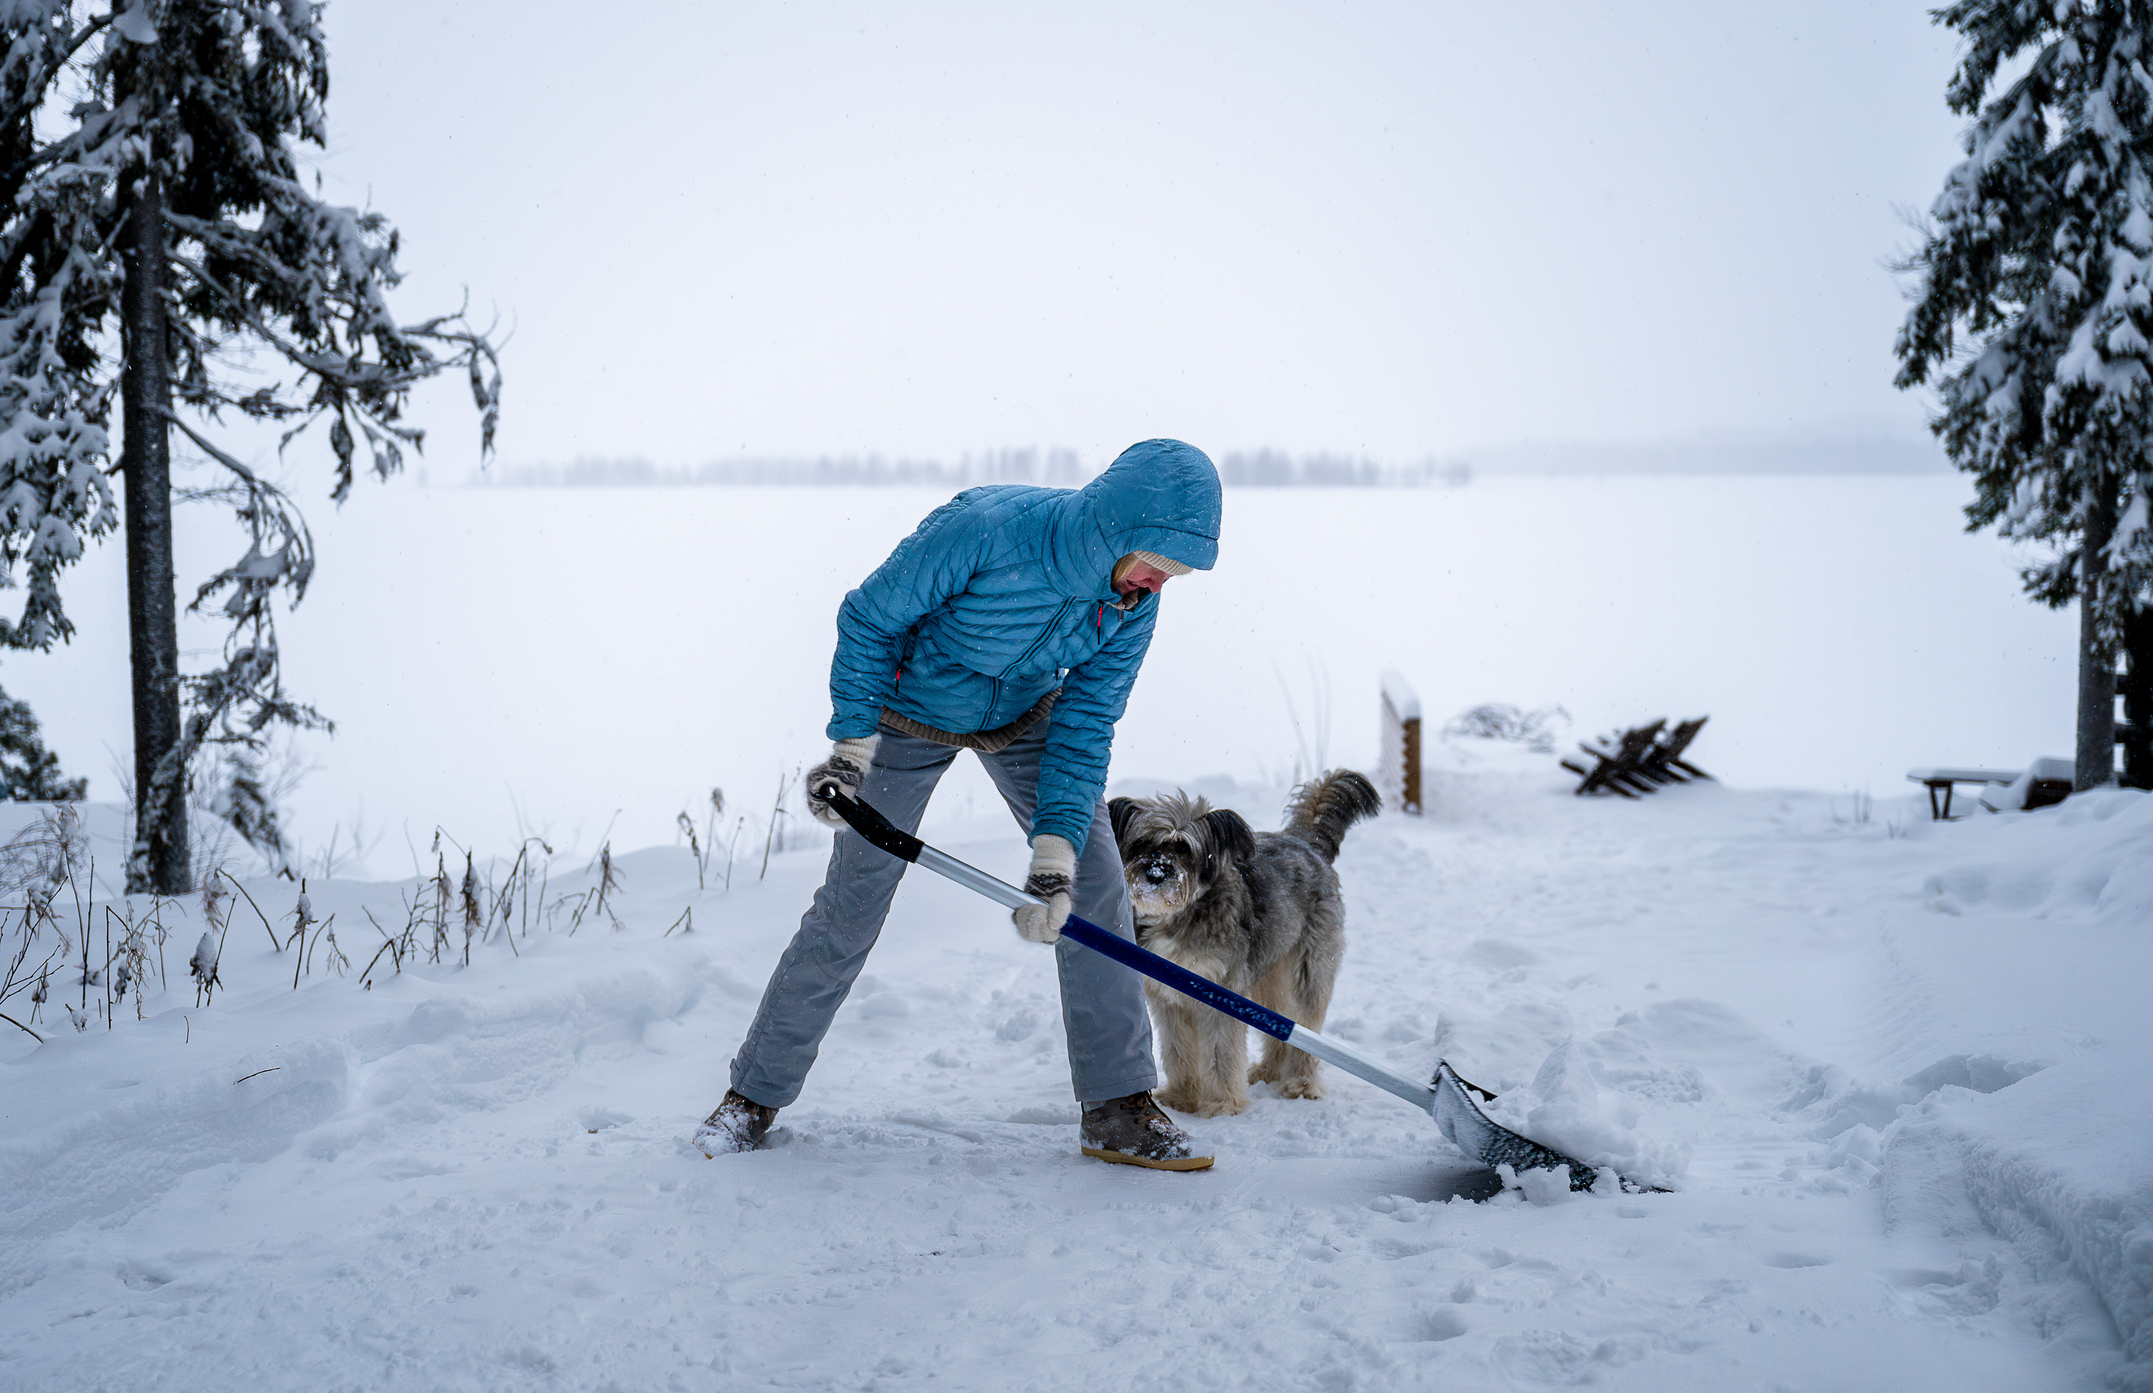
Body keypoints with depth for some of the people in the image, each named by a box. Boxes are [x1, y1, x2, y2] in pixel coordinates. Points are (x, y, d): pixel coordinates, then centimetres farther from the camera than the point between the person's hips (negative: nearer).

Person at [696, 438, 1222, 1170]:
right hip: (911, 713, -4)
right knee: (851, 905, 0)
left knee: (1095, 887, -6)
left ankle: (1119, 1109, 4)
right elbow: (868, 619, -23)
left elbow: (1084, 726, -17)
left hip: (1027, 718, 4)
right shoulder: (982, 528, -38)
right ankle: (756, 1093, 17)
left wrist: (1056, 849, -28)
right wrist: (852, 746, -23)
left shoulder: (1132, 601, -22)